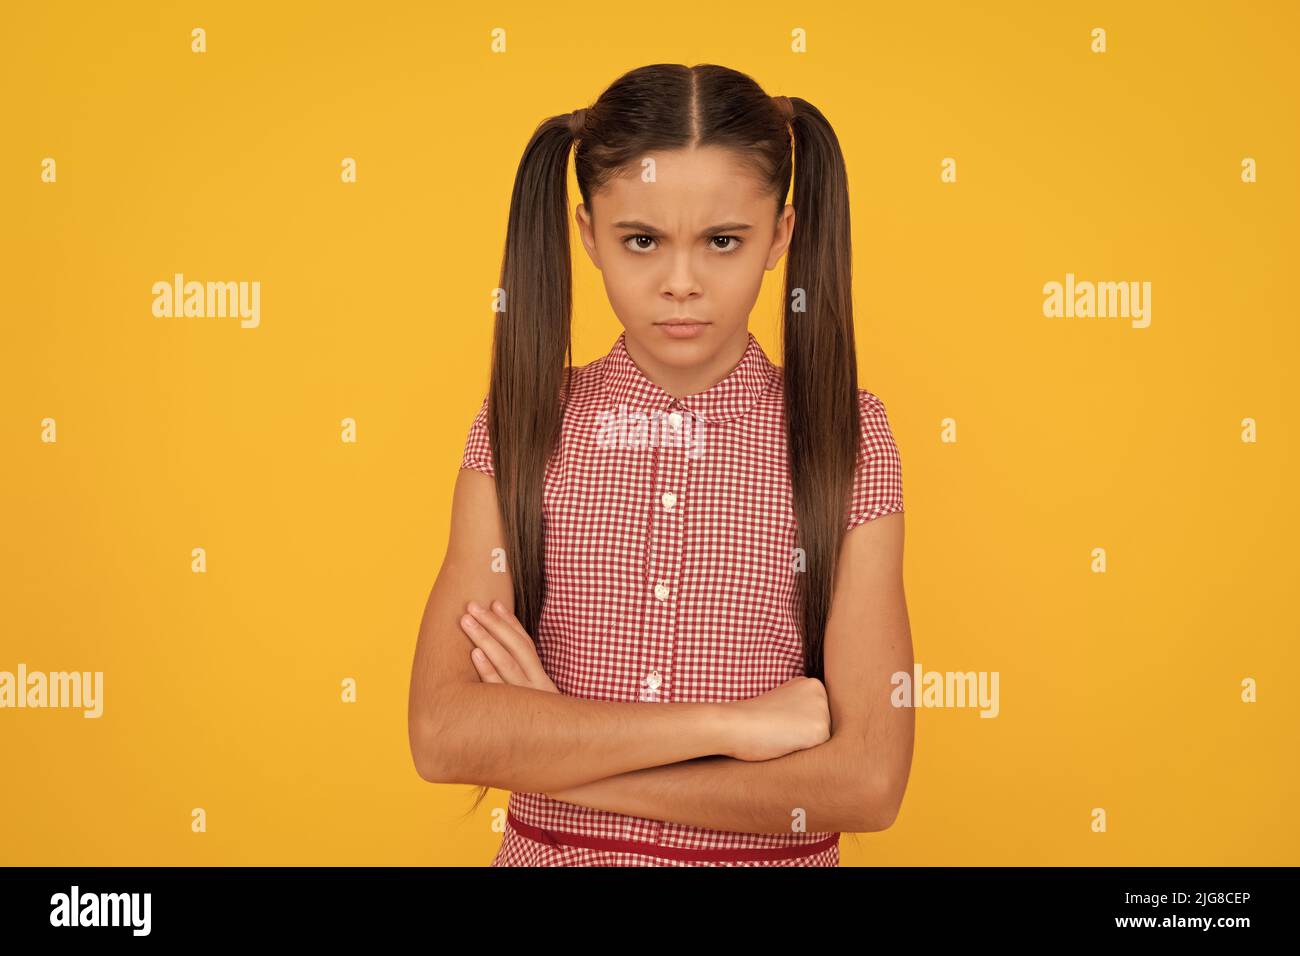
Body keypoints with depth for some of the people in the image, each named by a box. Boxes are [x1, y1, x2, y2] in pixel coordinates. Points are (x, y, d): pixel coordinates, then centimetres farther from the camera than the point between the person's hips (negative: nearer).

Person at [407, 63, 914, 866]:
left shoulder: (846, 438, -11)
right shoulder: (519, 432, -7)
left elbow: (867, 781, -18)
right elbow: (442, 732, -17)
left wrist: (549, 753, -17)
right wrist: (731, 722, -21)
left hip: (775, 857, -1)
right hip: (549, 850, 1)